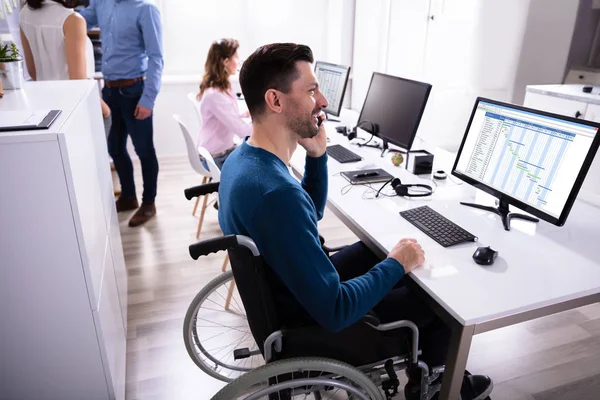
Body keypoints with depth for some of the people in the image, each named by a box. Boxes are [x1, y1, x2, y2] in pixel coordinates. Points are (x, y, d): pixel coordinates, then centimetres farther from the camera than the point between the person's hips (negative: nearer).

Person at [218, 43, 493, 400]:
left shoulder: (243, 158, -5)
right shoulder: (276, 193, -37)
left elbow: (311, 213, 9)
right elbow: (334, 313, -32)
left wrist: (317, 156, -7)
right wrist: (397, 265, -17)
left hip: (294, 289, 9)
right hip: (315, 323, -8)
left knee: (378, 248, 21)